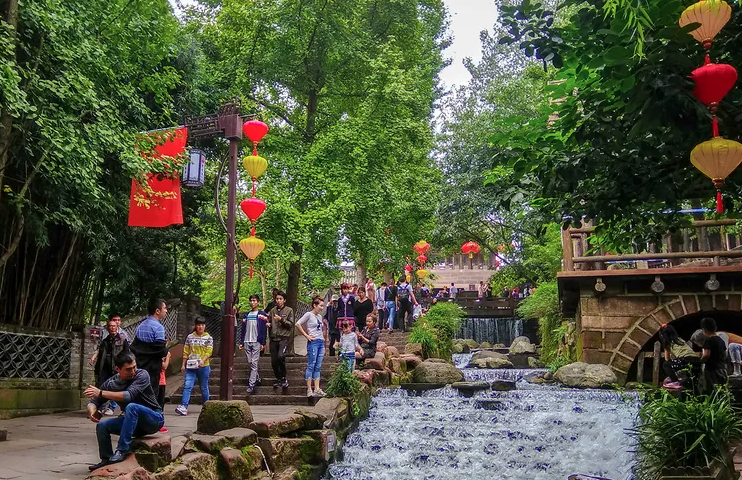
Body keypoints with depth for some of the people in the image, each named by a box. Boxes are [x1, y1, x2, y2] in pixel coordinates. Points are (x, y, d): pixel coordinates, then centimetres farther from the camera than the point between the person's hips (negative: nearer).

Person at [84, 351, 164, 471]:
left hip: (154, 419, -6)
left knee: (131, 407, -33)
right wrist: (92, 411, -24)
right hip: (135, 422, 6)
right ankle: (106, 459, 8)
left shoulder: (142, 375, -20)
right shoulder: (111, 383, -4)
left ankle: (122, 450, -29)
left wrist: (101, 393, -36)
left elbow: (128, 395, -34)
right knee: (102, 426, -10)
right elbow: (94, 401, 0)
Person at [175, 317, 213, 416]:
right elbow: (186, 351, 10)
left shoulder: (208, 338, 2)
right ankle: (183, 407, -18)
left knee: (204, 387, 9)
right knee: (187, 386, -11)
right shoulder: (190, 337, 8)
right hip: (191, 367, 1)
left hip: (203, 367, -1)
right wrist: (183, 364, 5)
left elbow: (209, 351, -6)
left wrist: (203, 360, -23)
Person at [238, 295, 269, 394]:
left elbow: (264, 330, -3)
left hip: (256, 342, -5)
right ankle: (257, 377, 23)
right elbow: (243, 330, 17)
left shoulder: (262, 315, 1)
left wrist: (263, 343, -10)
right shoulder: (246, 315, 16)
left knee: (254, 363, -9)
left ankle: (251, 385, -11)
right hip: (247, 342, 5)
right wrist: (241, 342, 10)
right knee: (250, 363, 6)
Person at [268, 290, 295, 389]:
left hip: (284, 337, -4)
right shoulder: (273, 310, 14)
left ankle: (283, 378, -9)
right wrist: (268, 324, 4)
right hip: (274, 338, 5)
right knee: (274, 361, 4)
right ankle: (279, 380, 20)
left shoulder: (289, 310, 3)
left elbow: (291, 324, -3)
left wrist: (281, 319, -15)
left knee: (280, 356, -24)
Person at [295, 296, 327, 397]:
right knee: (311, 366, -4)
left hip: (321, 343, 8)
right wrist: (306, 336, -12)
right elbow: (298, 324, -14)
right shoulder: (309, 315, -6)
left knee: (318, 367, 8)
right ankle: (309, 390, -1)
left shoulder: (319, 316, 15)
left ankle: (317, 389, 10)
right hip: (313, 342, -7)